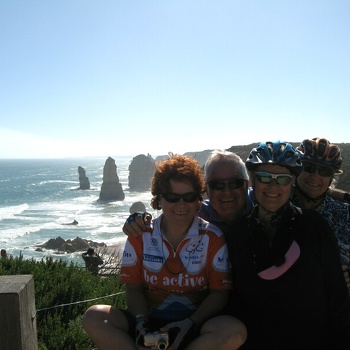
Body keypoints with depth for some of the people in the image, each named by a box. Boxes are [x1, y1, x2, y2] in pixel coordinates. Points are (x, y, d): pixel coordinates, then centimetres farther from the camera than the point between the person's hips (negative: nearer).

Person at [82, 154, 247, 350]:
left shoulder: (213, 238, -4)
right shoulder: (140, 236, 1)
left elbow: (219, 292, -3)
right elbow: (133, 288, 4)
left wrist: (191, 323, -17)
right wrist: (141, 322, -15)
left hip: (195, 324, -1)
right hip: (151, 321, 2)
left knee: (235, 331, -32)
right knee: (94, 318, -21)